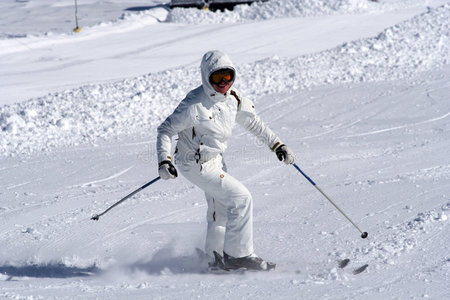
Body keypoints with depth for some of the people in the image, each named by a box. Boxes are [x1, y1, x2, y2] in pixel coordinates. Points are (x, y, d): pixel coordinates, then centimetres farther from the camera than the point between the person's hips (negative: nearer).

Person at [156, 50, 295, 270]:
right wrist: (164, 161, -32)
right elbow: (166, 130, -20)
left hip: (216, 160, 8)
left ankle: (213, 258, 38)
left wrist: (277, 145, 5)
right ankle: (238, 254, -4)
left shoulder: (234, 99, -6)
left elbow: (254, 123, 10)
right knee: (240, 198, -15)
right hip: (196, 165, -8)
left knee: (221, 211, 19)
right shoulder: (195, 105, -27)